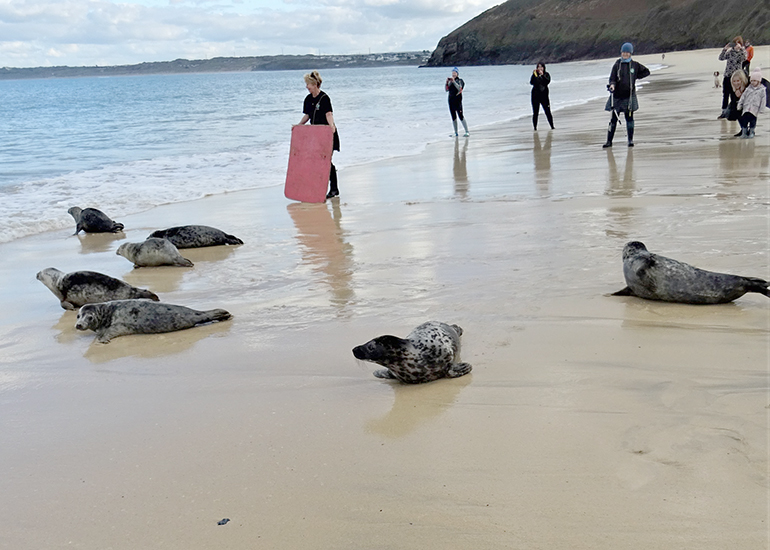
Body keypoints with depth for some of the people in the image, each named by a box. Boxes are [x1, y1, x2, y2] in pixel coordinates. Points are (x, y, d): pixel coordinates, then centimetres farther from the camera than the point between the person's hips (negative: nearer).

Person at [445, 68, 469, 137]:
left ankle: (467, 131, -7)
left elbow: (459, 88, -17)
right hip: (450, 99, 5)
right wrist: (447, 82, -6)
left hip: (457, 100, -5)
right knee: (453, 117, 6)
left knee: (461, 116, -11)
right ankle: (456, 133, 11)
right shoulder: (450, 81, 14)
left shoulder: (460, 80, -1)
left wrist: (454, 81, -22)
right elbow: (446, 89, 7)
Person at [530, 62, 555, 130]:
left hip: (544, 95, 0)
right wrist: (534, 75, -20)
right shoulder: (535, 75, 4)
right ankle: (535, 128, 7)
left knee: (548, 112, -4)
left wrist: (542, 75, -19)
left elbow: (548, 81, -11)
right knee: (535, 113, 1)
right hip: (535, 95, 0)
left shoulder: (546, 74, 6)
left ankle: (552, 126, 2)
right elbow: (531, 82, -11)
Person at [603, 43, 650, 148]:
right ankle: (609, 141, 4)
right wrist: (612, 85, -23)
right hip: (617, 95, 0)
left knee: (629, 117, 0)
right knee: (614, 118, 0)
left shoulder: (635, 65, 6)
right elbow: (612, 78, -2)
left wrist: (635, 77, 5)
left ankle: (630, 140, 7)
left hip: (629, 95, 0)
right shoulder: (617, 64, 4)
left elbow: (647, 72, 17)